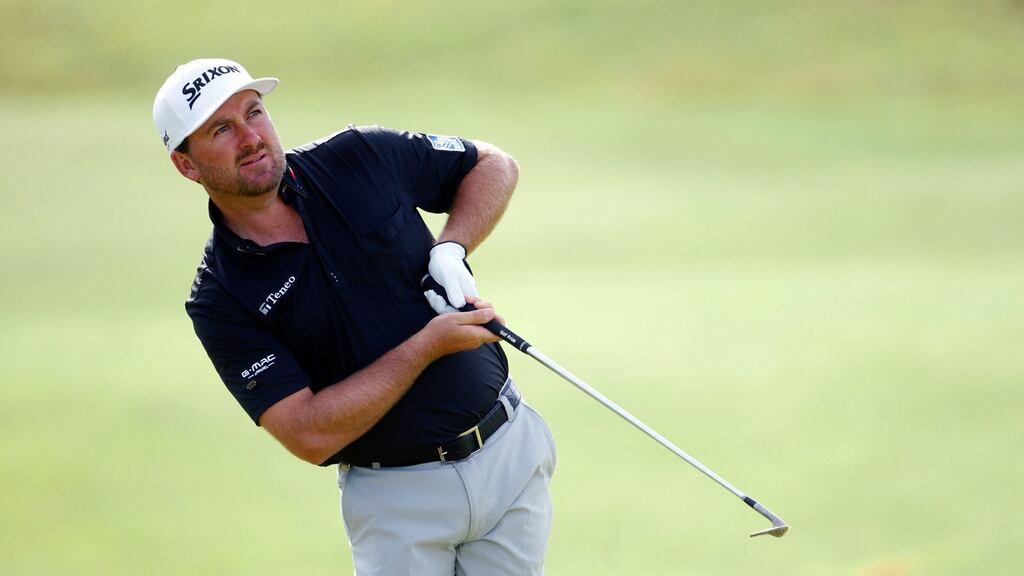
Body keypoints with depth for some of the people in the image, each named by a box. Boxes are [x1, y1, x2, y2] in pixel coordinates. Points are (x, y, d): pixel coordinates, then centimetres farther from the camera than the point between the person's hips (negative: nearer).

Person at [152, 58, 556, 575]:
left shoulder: (359, 158, -3)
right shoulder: (220, 299, -11)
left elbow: (492, 165, 12)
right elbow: (312, 436, -17)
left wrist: (451, 249, -6)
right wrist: (428, 343, -19)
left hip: (509, 449, 2)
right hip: (398, 500, -2)